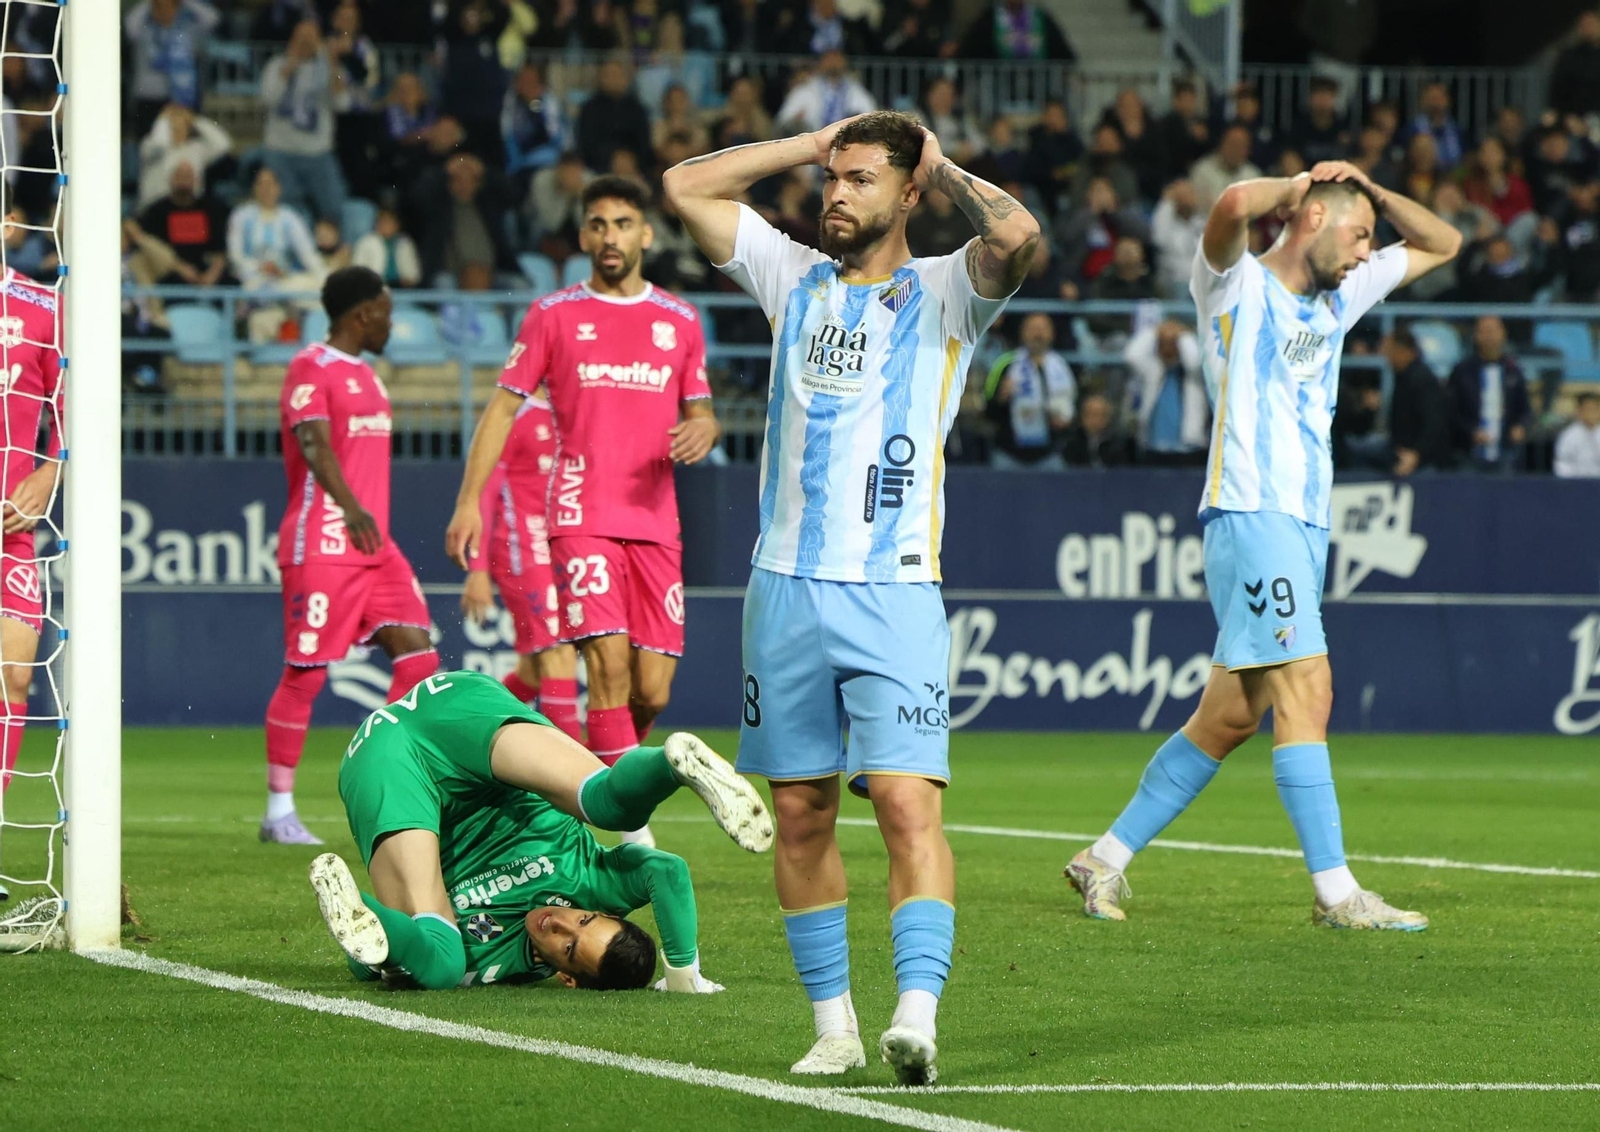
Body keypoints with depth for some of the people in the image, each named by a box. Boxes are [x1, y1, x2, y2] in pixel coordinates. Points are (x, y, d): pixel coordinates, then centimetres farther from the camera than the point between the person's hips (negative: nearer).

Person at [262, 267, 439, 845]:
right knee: (306, 673, -5)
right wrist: (350, 506, -34)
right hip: (321, 546, -9)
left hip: (373, 544, 9)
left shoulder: (364, 374, 20)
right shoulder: (311, 368, -8)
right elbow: (315, 446, -22)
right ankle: (279, 810, 4)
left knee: (418, 658, -3)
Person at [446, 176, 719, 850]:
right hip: (582, 515, -3)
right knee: (609, 665, -18)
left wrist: (703, 429, -4)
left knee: (652, 691, -2)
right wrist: (470, 498, -3)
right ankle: (635, 835, -18)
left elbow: (700, 412, 21)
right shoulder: (554, 315, 6)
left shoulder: (680, 321, 14)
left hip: (656, 523, 3)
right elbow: (504, 405, 6)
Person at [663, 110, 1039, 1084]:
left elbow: (1018, 234, -17)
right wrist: (812, 143, 15)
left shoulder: (944, 293, 3)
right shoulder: (795, 279, 15)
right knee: (801, 814, 4)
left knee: (909, 803, -15)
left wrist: (944, 168, 0)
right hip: (785, 589, 4)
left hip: (893, 594, -4)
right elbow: (686, 185, 18)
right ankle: (834, 1023, 11)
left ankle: (918, 1016, -24)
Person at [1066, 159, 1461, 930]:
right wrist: (1301, 185, -4)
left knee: (1230, 716, 6)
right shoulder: (1237, 287, -1)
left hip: (1307, 521, 8)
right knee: (1305, 688, -15)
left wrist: (1368, 188, 16)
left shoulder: (1337, 297, 22)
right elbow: (1236, 204, -24)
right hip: (1251, 511, -8)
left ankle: (1107, 859, 15)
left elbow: (1441, 244, 31)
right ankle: (1335, 892, -18)